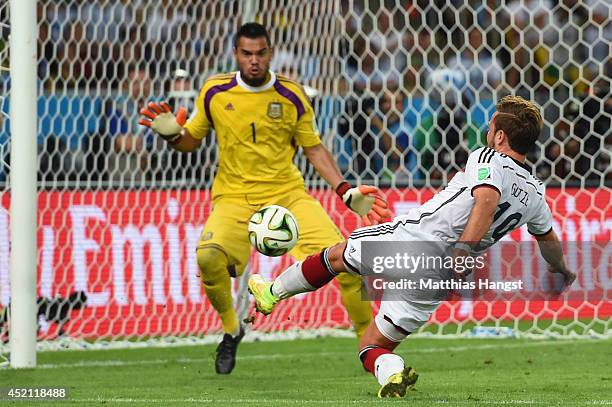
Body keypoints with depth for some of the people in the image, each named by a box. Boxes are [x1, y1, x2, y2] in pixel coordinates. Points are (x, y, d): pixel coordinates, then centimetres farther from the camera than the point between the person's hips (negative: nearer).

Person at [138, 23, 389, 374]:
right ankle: (231, 329, -1)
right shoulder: (215, 92, 0)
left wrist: (346, 191, 0)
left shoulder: (292, 96, 0)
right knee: (209, 256, -31)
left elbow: (313, 148, 10)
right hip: (234, 197, -1)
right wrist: (173, 134, -10)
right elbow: (192, 141, 13)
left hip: (287, 193, 1)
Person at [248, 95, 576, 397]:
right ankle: (389, 369, -17)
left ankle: (273, 292, 37)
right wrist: (563, 272, 45)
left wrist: (461, 253, -37)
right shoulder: (535, 195, 9)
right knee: (373, 345, 14)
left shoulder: (488, 159, -10)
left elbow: (486, 201, -32)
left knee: (336, 256, 25)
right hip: (437, 281, 5)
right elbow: (550, 242, 27)